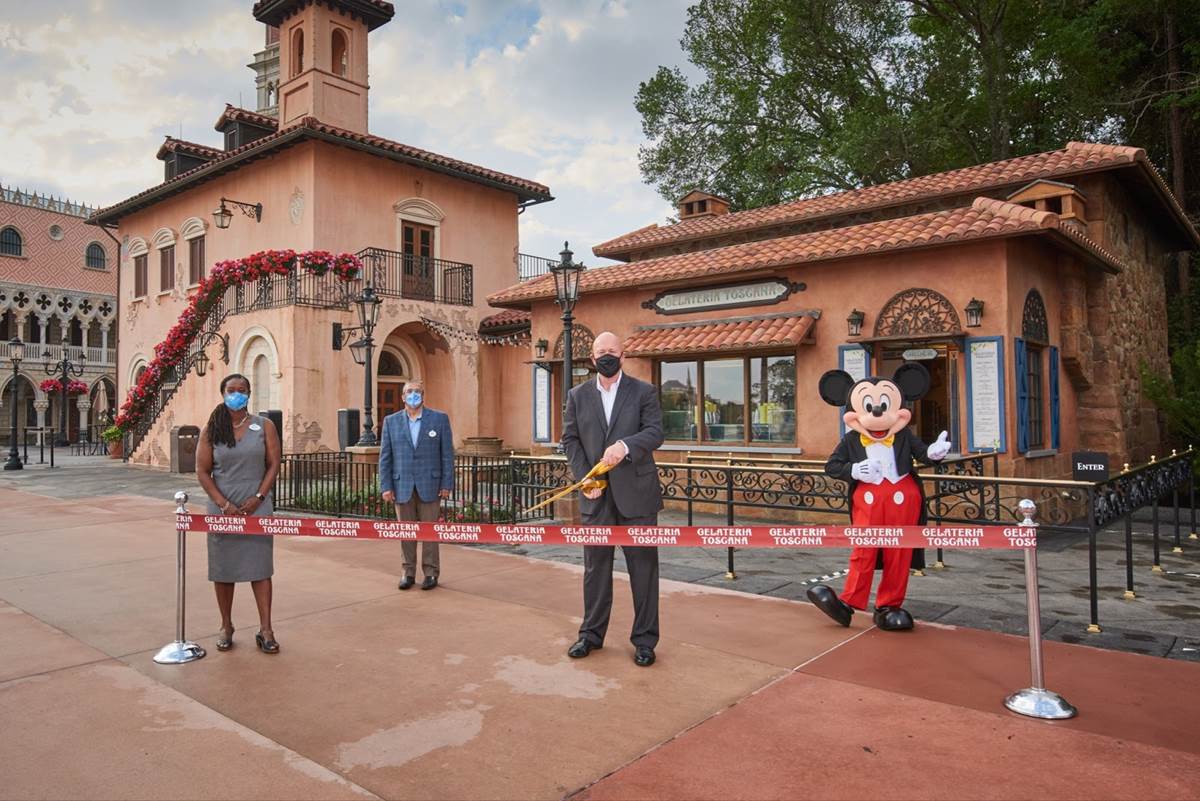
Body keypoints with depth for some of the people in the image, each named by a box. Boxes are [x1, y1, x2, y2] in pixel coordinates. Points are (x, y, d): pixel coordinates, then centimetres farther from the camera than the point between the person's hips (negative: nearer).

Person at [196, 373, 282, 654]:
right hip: (222, 509, 1)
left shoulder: (264, 426, 3)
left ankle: (265, 630, 3)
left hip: (257, 508, -1)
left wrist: (258, 498, -11)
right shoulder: (211, 430, 3)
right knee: (222, 568, 6)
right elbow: (202, 471, 0)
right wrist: (223, 504, -10)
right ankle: (226, 627, 20)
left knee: (260, 567, -1)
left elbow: (274, 464, 1)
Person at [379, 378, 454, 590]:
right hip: (402, 486, 2)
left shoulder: (439, 419, 0)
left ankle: (431, 573, 13)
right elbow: (385, 457, 3)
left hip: (429, 484, -1)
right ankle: (408, 572, 18)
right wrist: (386, 486, -3)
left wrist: (447, 484, -6)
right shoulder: (391, 421, 4)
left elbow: (447, 454, -1)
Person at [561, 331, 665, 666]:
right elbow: (570, 439, 6)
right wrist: (584, 479, -6)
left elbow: (655, 432, -9)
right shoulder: (578, 395, 9)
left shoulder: (644, 392, 1)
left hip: (636, 492, -2)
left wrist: (625, 445, -27)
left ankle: (644, 639, 16)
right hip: (596, 495, 2)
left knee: (643, 565, 4)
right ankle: (592, 634, 25)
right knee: (595, 566, 11)